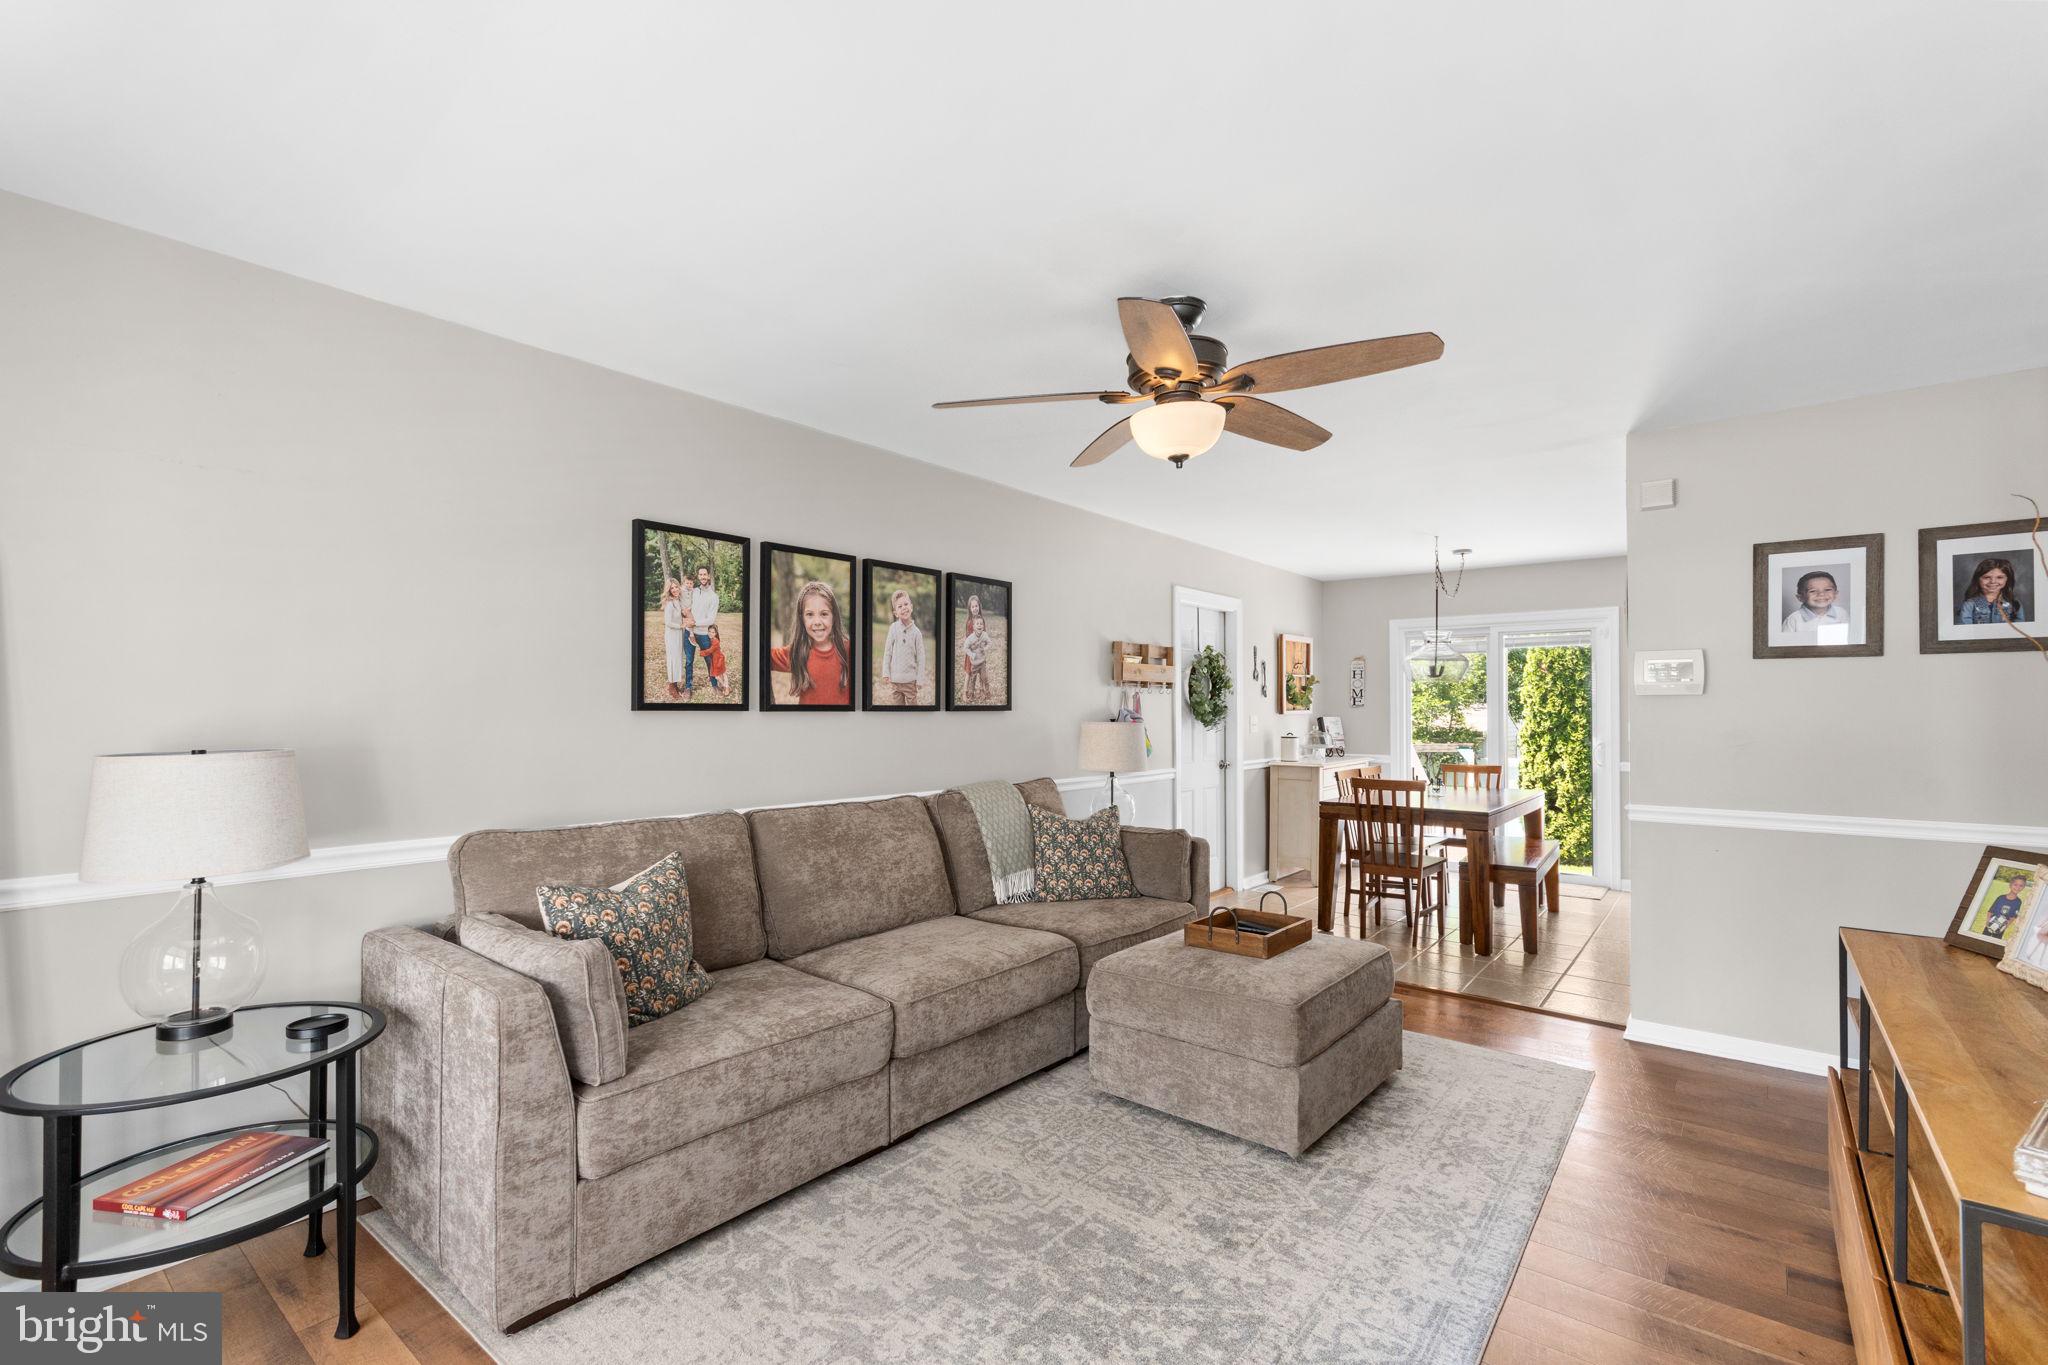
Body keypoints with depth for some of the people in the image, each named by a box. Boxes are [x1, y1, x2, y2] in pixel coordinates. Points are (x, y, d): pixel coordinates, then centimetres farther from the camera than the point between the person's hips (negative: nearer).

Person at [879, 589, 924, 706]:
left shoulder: (916, 632, -5)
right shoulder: (893, 628, -4)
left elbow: (920, 656, -2)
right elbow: (887, 651, 1)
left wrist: (920, 679, -4)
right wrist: (885, 673, -1)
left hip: (910, 679, -1)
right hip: (894, 678, 1)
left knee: (912, 703, 8)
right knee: (895, 703, 9)